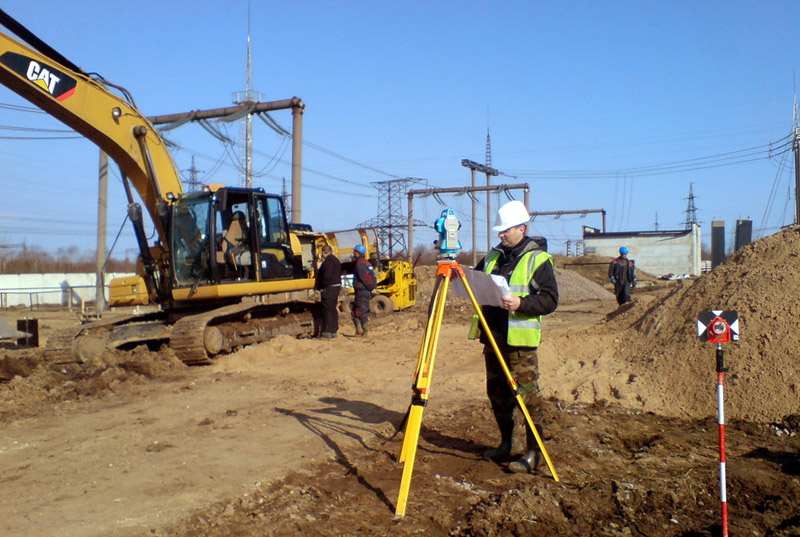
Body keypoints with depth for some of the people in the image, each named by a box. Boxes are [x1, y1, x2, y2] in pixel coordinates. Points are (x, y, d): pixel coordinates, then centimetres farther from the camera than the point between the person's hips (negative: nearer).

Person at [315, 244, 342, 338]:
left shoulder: (328, 261, -13)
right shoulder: (336, 260, 19)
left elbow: (327, 275, -22)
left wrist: (321, 287, -14)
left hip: (329, 288, -10)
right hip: (336, 287, 10)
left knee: (327, 309, -7)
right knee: (333, 309, 13)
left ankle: (327, 331, -8)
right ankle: (334, 330, 16)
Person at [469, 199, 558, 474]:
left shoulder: (538, 260, -5)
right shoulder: (493, 257, 14)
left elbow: (550, 300, -11)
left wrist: (521, 303, -25)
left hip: (520, 340, -7)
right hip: (492, 337, 7)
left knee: (527, 396, -5)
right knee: (497, 393, 14)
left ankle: (534, 452, 5)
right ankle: (506, 443, 29)